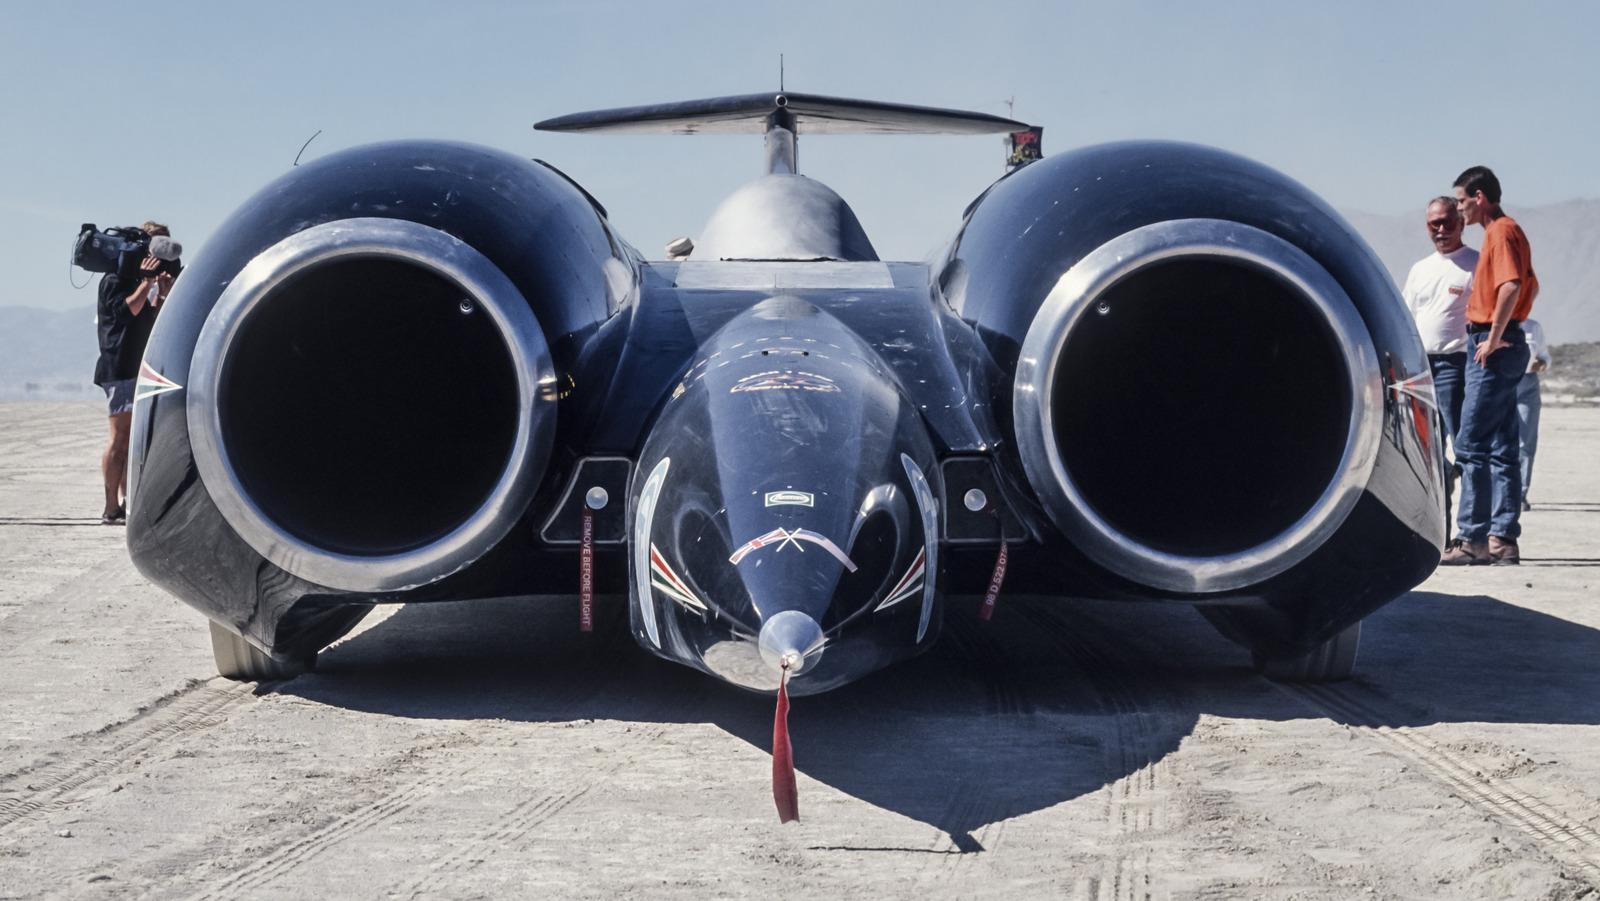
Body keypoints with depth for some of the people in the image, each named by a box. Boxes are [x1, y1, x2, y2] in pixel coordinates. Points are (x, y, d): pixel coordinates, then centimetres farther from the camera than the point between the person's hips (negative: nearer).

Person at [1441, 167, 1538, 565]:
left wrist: (1494, 337, -21)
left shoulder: (1501, 231, -12)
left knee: (1471, 445, -10)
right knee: (1502, 447, 9)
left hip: (1492, 349, -10)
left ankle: (1473, 539, -9)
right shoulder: (1505, 231, 19)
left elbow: (1511, 286, -26)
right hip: (1502, 346, 10)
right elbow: (1531, 286, 28)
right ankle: (1503, 539, 10)